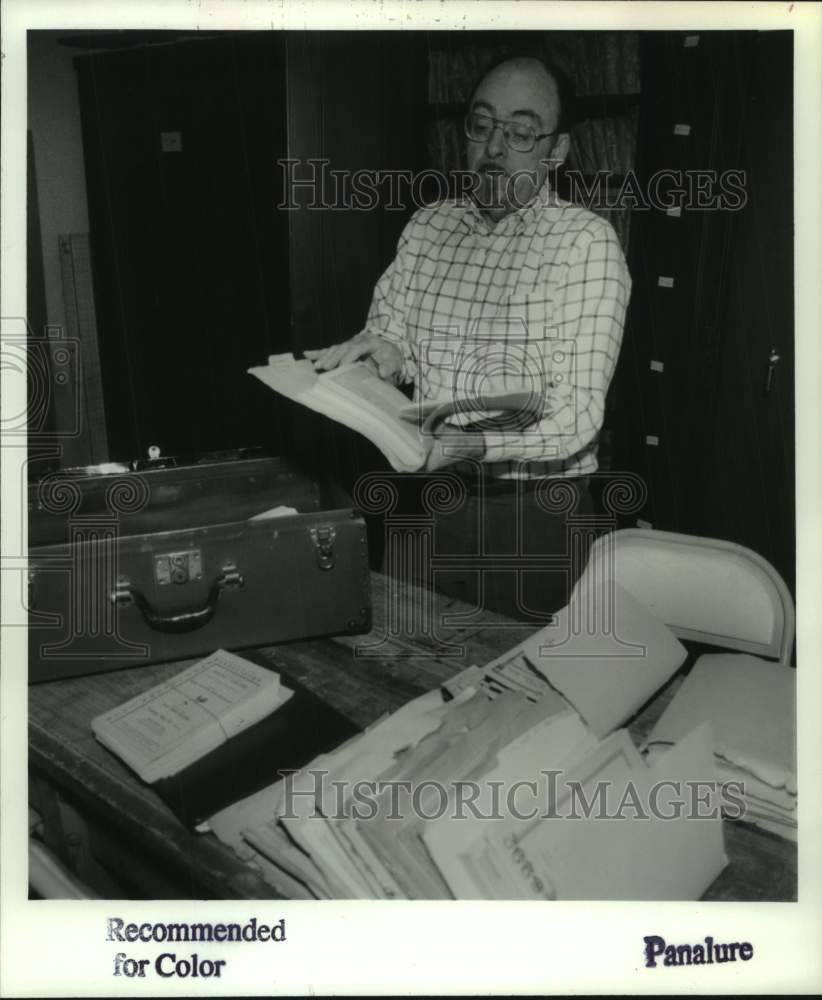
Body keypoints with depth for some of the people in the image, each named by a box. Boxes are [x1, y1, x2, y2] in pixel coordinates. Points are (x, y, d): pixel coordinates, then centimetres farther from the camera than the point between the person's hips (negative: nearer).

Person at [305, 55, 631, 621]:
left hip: (534, 514, -4)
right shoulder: (427, 224, 6)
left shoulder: (586, 241, -11)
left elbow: (577, 417, -18)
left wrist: (471, 445, -34)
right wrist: (384, 351, -14)